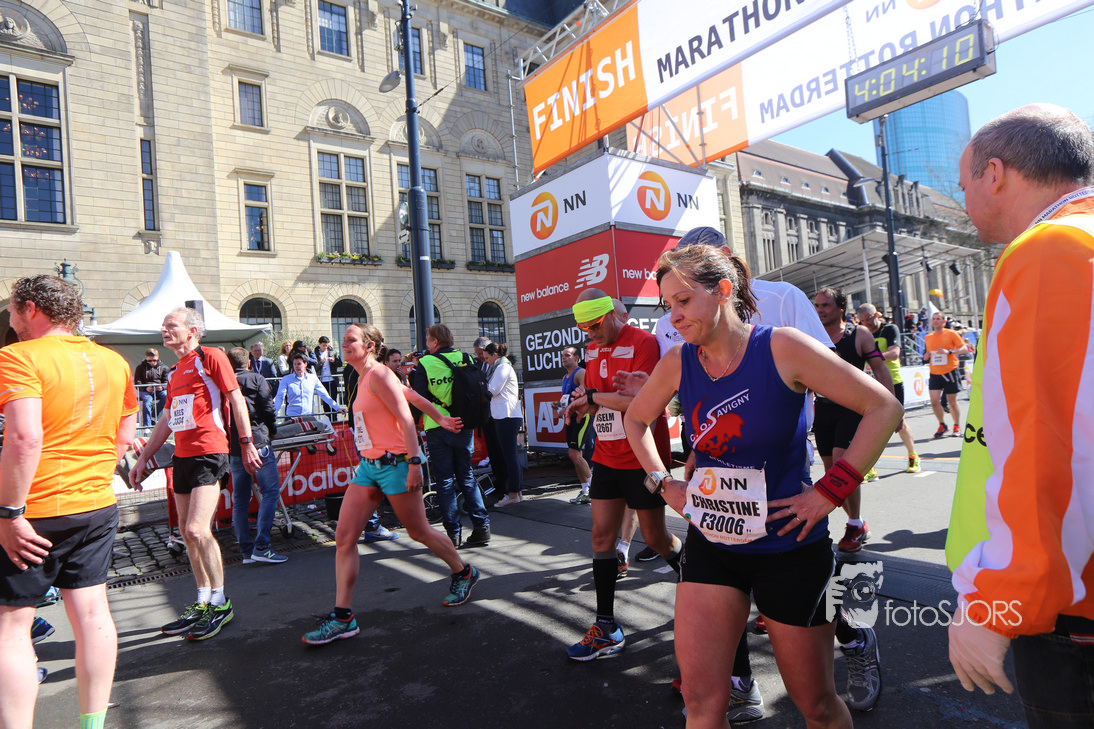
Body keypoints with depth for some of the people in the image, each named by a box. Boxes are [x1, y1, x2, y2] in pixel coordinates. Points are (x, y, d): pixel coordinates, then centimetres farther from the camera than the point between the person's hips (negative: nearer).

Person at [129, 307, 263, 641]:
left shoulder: (210, 357, -5)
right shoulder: (176, 371, 19)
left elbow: (236, 399, -8)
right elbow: (167, 420, 24)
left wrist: (247, 443, -11)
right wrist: (143, 458, 22)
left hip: (208, 453, -9)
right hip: (182, 455, 9)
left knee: (197, 529, -14)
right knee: (188, 533, 10)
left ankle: (220, 603, 1)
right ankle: (203, 603, 21)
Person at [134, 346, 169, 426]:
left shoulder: (163, 367, 12)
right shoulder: (140, 367, 8)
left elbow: (166, 382, 8)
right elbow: (137, 383, 2)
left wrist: (162, 387, -17)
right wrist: (146, 388, -19)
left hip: (159, 390, 1)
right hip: (145, 391, -1)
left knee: (166, 396, -33)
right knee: (147, 400, -34)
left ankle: (153, 416, -21)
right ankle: (147, 426, -34)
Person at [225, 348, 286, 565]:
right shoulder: (257, 380, 1)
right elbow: (268, 410, -5)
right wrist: (272, 431, 11)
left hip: (232, 447, 5)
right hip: (257, 443, -5)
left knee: (240, 499, 9)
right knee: (270, 492, -2)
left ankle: (246, 550, 13)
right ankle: (261, 547, -10)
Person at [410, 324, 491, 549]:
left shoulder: (424, 364, -7)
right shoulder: (466, 359, 4)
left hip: (438, 428, -4)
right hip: (464, 427, 4)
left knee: (445, 481, 5)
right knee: (466, 477, 14)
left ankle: (454, 534, 7)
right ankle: (481, 528, 10)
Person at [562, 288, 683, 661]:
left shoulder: (642, 342, -15)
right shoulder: (592, 349, 10)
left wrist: (593, 396, -16)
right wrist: (583, 401, -3)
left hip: (641, 458, -7)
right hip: (606, 457, 7)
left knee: (656, 538, 6)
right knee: (602, 535, 5)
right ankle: (607, 629, 14)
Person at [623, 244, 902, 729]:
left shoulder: (782, 348, -15)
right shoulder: (678, 363, -3)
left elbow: (884, 408, -12)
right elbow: (636, 419, 16)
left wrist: (829, 491, -15)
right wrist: (663, 483, 5)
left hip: (789, 547, -2)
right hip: (710, 545, 3)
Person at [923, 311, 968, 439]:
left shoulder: (951, 333, -2)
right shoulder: (928, 337, 11)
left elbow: (964, 348, -5)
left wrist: (949, 351, -20)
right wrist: (926, 356, 2)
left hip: (950, 371, -3)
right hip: (934, 372, 3)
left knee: (952, 401, 3)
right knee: (934, 401, -7)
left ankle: (957, 426, 23)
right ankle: (942, 425, 14)